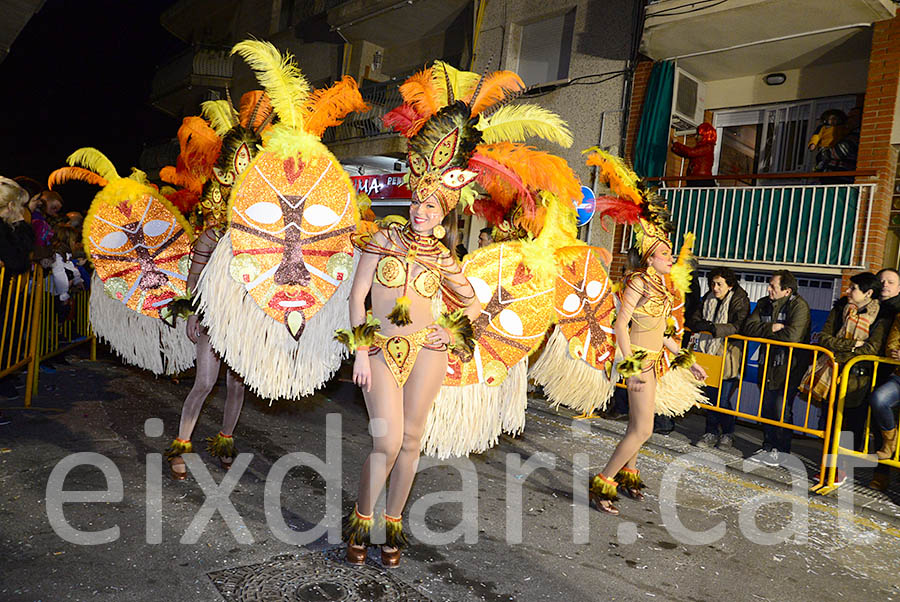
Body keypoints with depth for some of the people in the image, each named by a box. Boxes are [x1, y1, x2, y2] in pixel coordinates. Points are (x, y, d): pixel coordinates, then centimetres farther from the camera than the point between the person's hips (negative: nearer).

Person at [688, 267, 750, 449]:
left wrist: (715, 328, -31)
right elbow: (693, 319, 3)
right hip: (710, 353, 5)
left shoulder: (740, 301, -7)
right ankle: (711, 433, 21)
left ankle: (728, 434, 17)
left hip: (729, 356, -5)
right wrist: (706, 326, -15)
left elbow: (737, 326, -21)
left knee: (723, 400, -4)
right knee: (711, 396, 9)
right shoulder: (709, 299, 9)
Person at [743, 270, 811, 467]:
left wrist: (765, 332, -12)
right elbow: (749, 327, -1)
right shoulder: (764, 303, 8)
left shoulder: (799, 306, -13)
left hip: (790, 366, -6)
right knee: (767, 406, 10)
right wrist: (771, 328, -18)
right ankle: (768, 447, 22)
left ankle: (781, 451, 8)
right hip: (768, 363, 6)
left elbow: (792, 335, -26)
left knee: (782, 407, -6)